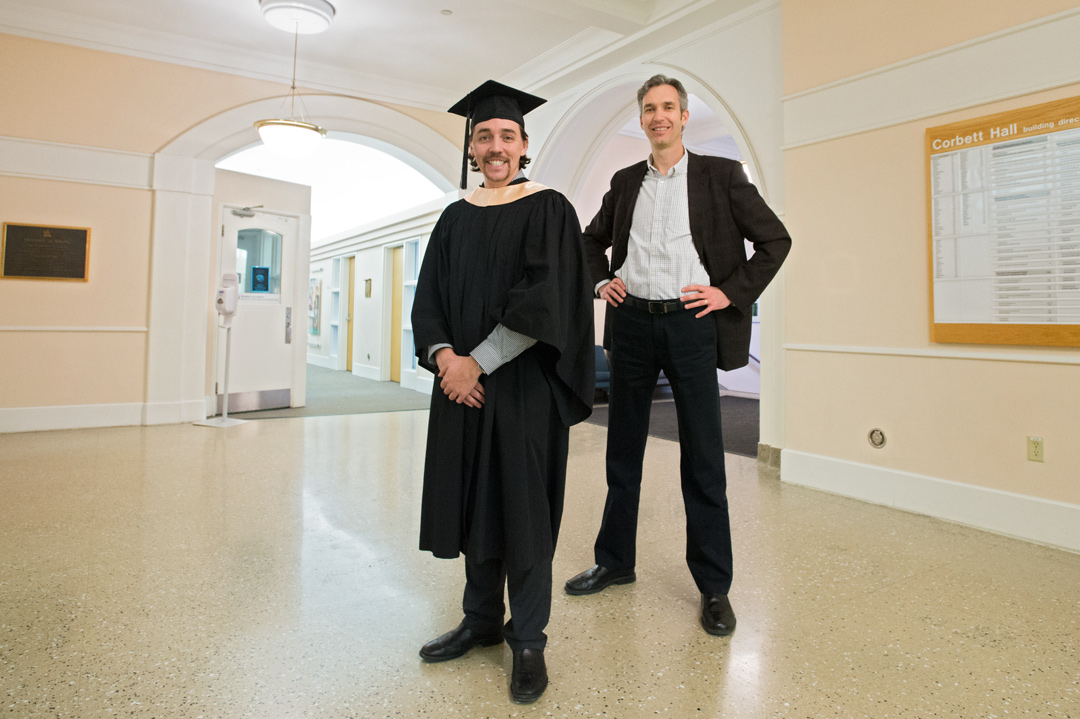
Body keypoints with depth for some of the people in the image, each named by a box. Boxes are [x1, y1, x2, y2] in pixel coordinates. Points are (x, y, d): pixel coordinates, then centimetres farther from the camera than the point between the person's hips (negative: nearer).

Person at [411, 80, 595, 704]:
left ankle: (529, 639, 16)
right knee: (475, 503, 11)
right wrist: (443, 354, -10)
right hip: (462, 382, 5)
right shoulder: (455, 219, 14)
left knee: (522, 507, 0)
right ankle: (483, 619, 29)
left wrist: (480, 362, -15)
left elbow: (546, 299, -13)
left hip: (523, 384, -5)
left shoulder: (548, 209, -1)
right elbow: (429, 300, 9)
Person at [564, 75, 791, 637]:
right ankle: (614, 561, 27)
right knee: (623, 450, 11)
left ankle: (713, 586, 15)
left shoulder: (721, 175, 3)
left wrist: (731, 293, -6)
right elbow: (593, 239, 26)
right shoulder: (625, 182, 13)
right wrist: (601, 281, 10)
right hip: (631, 322, 4)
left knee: (702, 459, 1)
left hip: (690, 323, -3)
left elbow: (775, 239, 3)